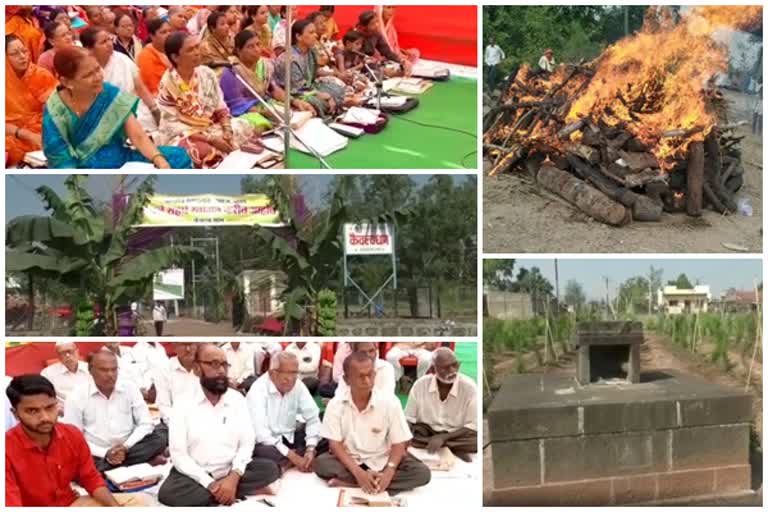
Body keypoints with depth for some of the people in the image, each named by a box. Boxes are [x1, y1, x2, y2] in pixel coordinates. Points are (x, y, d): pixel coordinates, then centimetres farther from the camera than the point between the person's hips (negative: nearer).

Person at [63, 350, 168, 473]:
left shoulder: (130, 388, 2)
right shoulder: (76, 396, -4)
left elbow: (145, 424, 1)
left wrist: (126, 447, -16)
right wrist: (105, 453, -17)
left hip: (128, 450, 2)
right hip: (97, 457, -1)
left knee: (161, 434, -21)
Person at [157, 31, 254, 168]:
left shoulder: (207, 74, -2)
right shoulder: (167, 85, -17)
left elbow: (220, 108, 4)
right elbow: (173, 126, -17)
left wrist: (227, 130, -16)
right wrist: (210, 139, -23)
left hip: (210, 128, 6)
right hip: (181, 136, -6)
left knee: (244, 127, -13)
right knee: (206, 151, -34)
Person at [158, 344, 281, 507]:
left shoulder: (237, 399, 3)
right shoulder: (183, 405, -6)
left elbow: (247, 442, -1)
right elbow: (178, 454, -11)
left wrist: (234, 476, -19)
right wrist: (209, 483, -21)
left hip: (230, 472, 3)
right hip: (197, 476, -3)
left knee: (270, 468, -20)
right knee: (167, 492, -32)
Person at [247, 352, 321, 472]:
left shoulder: (298, 385, -7)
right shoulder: (258, 390, -23)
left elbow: (313, 418, -6)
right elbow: (260, 433, -30)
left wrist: (310, 450, -22)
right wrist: (291, 455, -31)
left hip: (288, 437, 6)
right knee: (262, 451, -39)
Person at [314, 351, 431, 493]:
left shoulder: (390, 402, -11)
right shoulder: (336, 404, -10)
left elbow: (399, 444, -8)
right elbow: (335, 444, -12)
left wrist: (389, 472, -28)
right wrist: (358, 472, -28)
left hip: (381, 461, 2)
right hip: (349, 461, -1)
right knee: (321, 463, -29)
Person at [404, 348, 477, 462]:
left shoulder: (469, 387, -13)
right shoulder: (420, 385, -8)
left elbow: (473, 427, -14)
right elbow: (408, 420, -3)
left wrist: (442, 437, -27)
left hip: (457, 436, -3)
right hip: (425, 434, 3)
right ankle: (456, 451, -22)